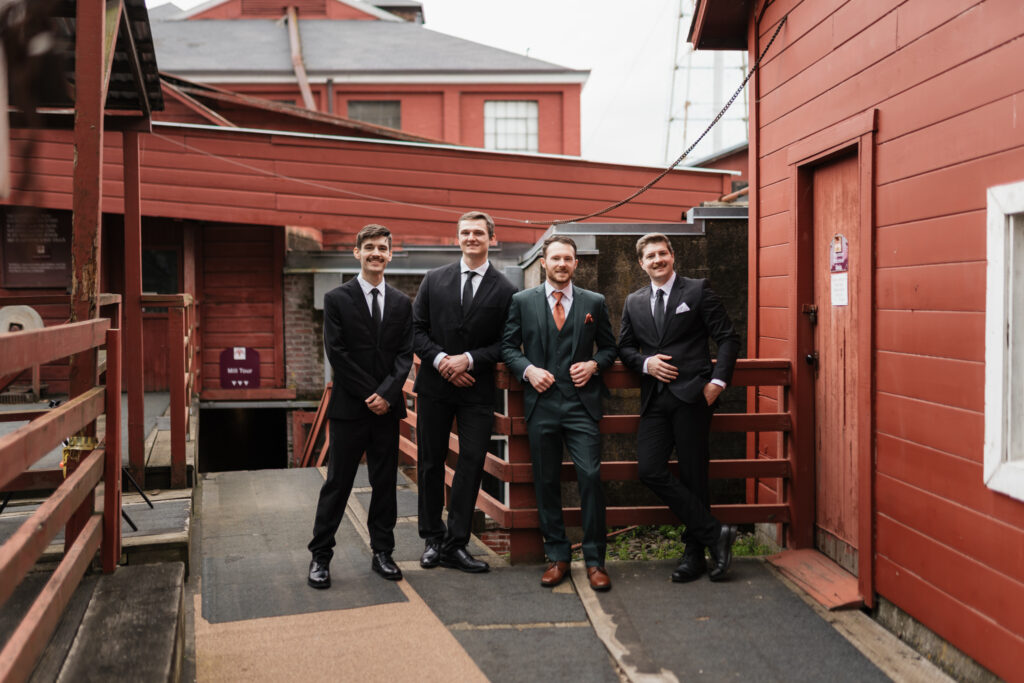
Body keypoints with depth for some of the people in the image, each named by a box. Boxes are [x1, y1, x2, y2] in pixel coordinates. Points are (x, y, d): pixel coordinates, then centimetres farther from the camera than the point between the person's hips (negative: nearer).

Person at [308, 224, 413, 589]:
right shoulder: (337, 299, 0)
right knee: (338, 483, 1)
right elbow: (337, 353, -6)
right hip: (349, 407, -3)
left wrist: (386, 393, -10)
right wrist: (368, 395, -11)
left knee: (385, 482, 9)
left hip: (387, 407, 3)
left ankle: (382, 552, 19)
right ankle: (320, 556, 10)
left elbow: (405, 354, 4)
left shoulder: (402, 303, 10)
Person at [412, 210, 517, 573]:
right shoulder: (435, 280, 6)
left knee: (471, 464, -2)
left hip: (477, 388, -1)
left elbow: (507, 344, -1)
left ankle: (455, 544, 7)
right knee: (430, 462, 8)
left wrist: (469, 360, -13)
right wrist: (440, 360, -10)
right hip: (435, 384, 2)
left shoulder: (504, 290, 1)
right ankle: (432, 539, 22)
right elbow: (417, 329, 5)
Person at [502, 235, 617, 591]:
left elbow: (609, 347, 15)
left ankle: (595, 559, 3)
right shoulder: (522, 301, 7)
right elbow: (508, 346, 8)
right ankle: (557, 556, 18)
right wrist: (528, 369, -9)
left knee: (591, 477, -9)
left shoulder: (594, 303, 9)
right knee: (546, 482, 6)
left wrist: (594, 365, -5)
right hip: (541, 402, 1)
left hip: (581, 403, -1)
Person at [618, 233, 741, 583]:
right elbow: (624, 347, 18)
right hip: (655, 398, 4)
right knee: (650, 470, -9)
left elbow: (728, 337, 1)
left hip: (692, 395, -4)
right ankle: (714, 533, -1)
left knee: (693, 476, 0)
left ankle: (694, 553, 13)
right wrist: (646, 363, -3)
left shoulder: (697, 291, 3)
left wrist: (718, 381, -9)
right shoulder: (634, 302, 16)